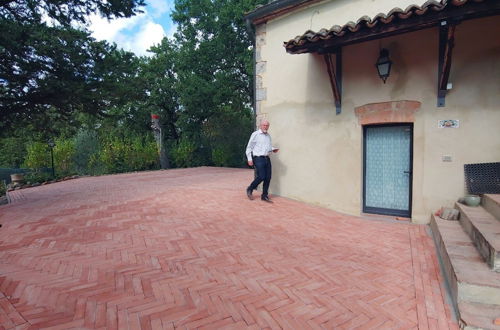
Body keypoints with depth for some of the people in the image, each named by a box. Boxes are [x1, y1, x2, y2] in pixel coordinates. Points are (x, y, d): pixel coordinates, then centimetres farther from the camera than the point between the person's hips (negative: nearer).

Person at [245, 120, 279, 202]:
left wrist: (273, 149, 5)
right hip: (258, 158, -6)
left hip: (267, 158, 6)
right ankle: (249, 190, 13)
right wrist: (249, 159, -8)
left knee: (268, 178, 3)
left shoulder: (268, 136, 16)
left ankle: (264, 196, 16)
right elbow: (249, 147, -2)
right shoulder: (255, 134, -2)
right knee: (261, 177, -11)